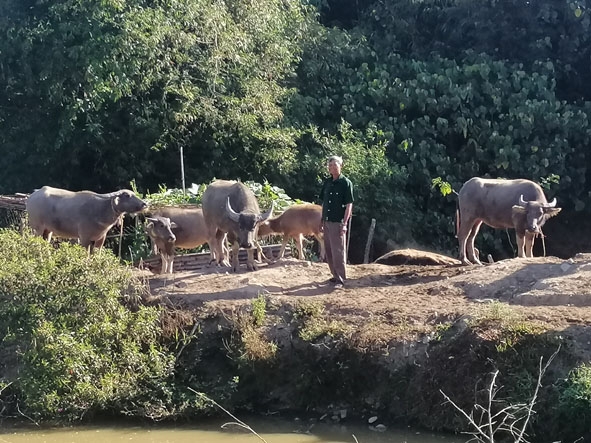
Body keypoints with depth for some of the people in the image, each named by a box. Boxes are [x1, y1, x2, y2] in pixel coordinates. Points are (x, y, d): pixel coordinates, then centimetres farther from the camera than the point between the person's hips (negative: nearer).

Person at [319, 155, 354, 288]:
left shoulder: (346, 183, -8)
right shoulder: (327, 182, 11)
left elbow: (349, 205, -10)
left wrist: (344, 223, -16)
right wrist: (322, 220, 13)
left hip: (338, 222, -7)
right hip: (327, 221, 7)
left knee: (338, 251, -6)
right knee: (328, 251, 11)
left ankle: (341, 279, -1)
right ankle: (336, 275, 22)